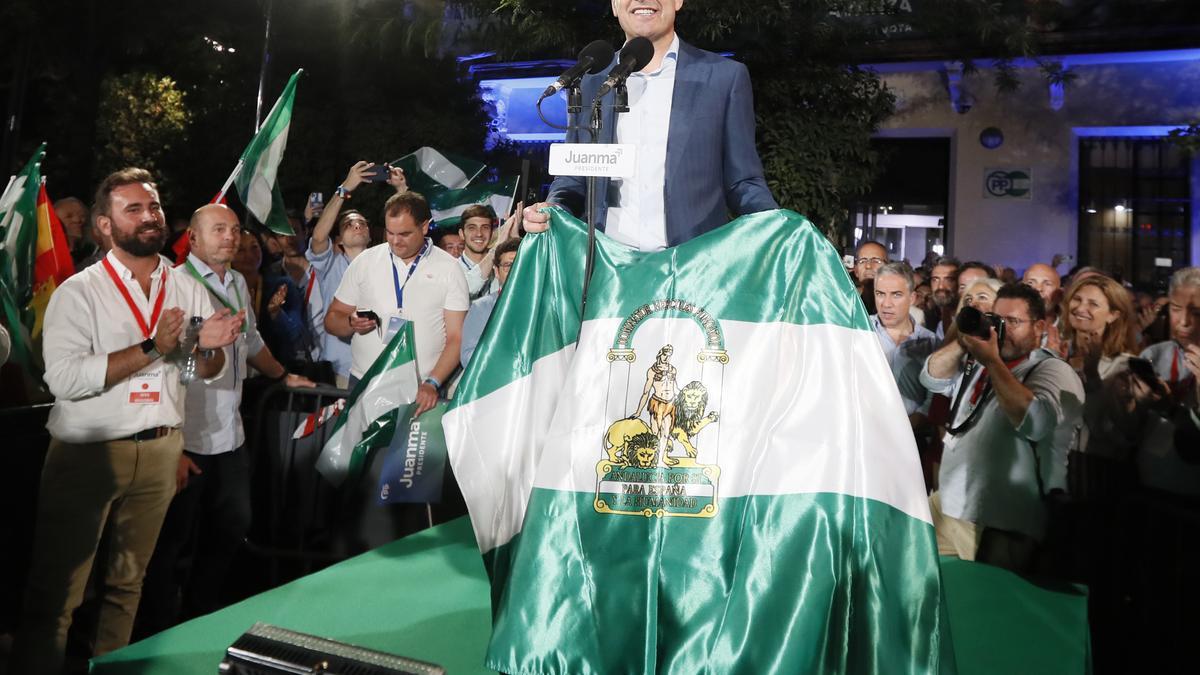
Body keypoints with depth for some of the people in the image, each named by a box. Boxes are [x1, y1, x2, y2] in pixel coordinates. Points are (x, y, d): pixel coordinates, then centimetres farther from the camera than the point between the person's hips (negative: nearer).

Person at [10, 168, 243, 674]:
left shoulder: (187, 288, 5)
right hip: (87, 453, -4)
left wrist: (209, 346, -15)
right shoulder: (79, 291, -8)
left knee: (127, 583, 18)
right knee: (55, 592, 2)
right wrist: (152, 348, -22)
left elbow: (209, 371, 7)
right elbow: (63, 378, -21)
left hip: (159, 451, 4)